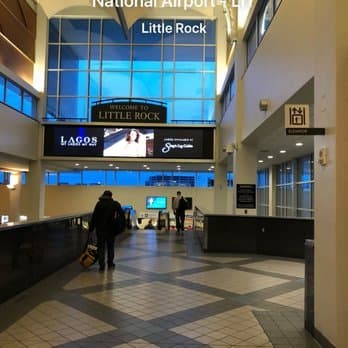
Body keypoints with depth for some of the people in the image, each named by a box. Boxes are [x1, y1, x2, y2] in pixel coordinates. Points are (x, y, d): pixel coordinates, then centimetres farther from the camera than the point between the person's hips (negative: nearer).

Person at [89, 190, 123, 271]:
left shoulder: (99, 204, -2)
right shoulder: (115, 204, 1)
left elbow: (94, 217, -5)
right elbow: (122, 214, -3)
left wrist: (91, 228, -1)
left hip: (100, 228, -1)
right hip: (111, 229, 1)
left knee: (101, 247, 4)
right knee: (110, 246, 14)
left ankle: (102, 265, 1)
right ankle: (110, 264, 20)